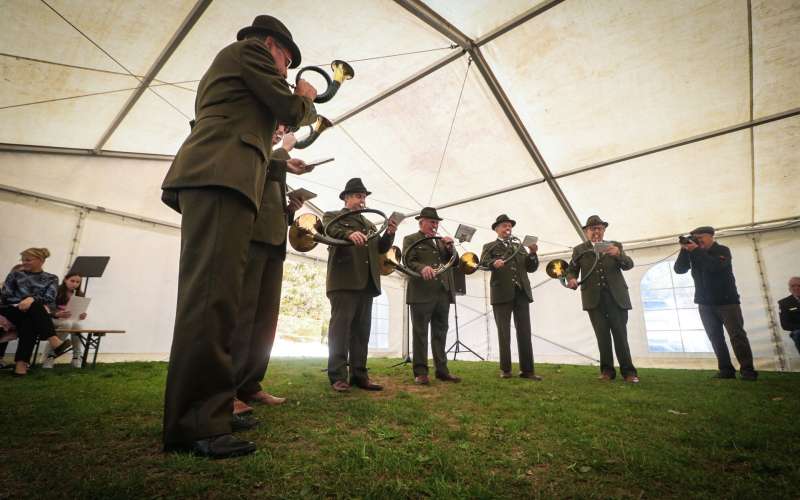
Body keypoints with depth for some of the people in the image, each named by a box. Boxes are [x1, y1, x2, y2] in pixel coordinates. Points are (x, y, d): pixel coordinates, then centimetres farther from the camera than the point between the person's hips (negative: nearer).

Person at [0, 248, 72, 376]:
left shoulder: (51, 278, 13)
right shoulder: (14, 275, 16)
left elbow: (49, 299, -2)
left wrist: (32, 299, -27)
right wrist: (36, 304, -12)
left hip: (35, 315, 0)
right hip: (13, 311, 0)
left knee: (29, 322, -37)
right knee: (35, 306, -35)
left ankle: (21, 362, -44)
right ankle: (55, 342, -51)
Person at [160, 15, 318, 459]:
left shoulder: (225, 64, 38)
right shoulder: (250, 50, 11)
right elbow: (290, 112, 3)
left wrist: (282, 166, 35)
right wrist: (307, 100, 23)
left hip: (213, 178, 10)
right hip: (219, 179, -10)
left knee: (213, 299, 5)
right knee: (212, 299, -18)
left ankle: (203, 411, 11)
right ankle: (195, 426, -16)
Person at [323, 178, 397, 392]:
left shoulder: (369, 224, 26)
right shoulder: (332, 216, 10)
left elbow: (381, 248, 18)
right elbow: (330, 231, -13)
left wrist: (389, 234, -2)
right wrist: (350, 234, -33)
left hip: (367, 281, 6)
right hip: (344, 280, -6)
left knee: (362, 330, 5)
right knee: (341, 327, -6)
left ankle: (359, 374, 10)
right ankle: (338, 376, -1)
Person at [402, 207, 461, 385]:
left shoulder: (441, 242, 23)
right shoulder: (411, 240, 5)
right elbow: (408, 262, -9)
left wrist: (450, 247, -2)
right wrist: (422, 268, -28)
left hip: (443, 294, 6)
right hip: (422, 294, -5)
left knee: (440, 333, 9)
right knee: (420, 333, 0)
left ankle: (442, 370, 17)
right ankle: (420, 372, 6)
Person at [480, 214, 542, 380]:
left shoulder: (519, 246, 21)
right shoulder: (489, 247, 10)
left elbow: (531, 268, 15)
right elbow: (483, 263, -7)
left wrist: (532, 253, -3)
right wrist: (493, 263, -28)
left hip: (521, 292, 3)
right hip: (502, 293, -3)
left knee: (525, 332, 1)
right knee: (504, 333, 2)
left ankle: (527, 370, 7)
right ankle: (505, 369, 11)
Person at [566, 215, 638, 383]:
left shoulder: (615, 246, 11)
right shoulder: (579, 250, 11)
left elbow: (629, 265, -1)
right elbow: (571, 270, 7)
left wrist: (618, 254, -22)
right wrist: (571, 279, -16)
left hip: (616, 296, 0)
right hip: (594, 298, 0)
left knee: (620, 334, 0)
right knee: (602, 335, 1)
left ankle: (628, 371, 8)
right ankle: (607, 370, 10)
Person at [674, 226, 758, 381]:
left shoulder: (722, 250, -4)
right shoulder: (694, 253, 8)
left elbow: (716, 266, -23)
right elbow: (679, 269, -2)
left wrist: (696, 250, -21)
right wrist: (684, 250, -11)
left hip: (727, 301, -4)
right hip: (705, 303, 4)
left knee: (737, 335, -5)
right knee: (715, 338, 4)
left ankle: (747, 370, 0)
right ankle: (726, 370, 8)